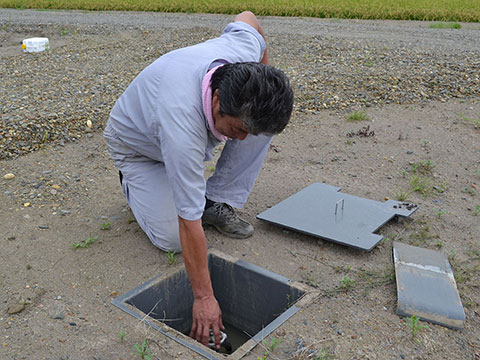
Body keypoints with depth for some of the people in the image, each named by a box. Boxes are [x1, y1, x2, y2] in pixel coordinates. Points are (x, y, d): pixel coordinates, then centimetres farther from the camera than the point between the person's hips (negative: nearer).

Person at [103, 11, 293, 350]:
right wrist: (204, 297, -32)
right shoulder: (183, 130, -46)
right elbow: (190, 223, -40)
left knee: (262, 118, -19)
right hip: (139, 145, -5)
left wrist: (266, 76, 0)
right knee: (172, 238, -17)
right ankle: (134, 182, 12)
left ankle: (217, 201, -6)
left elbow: (247, 17, -4)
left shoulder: (243, 50, -30)